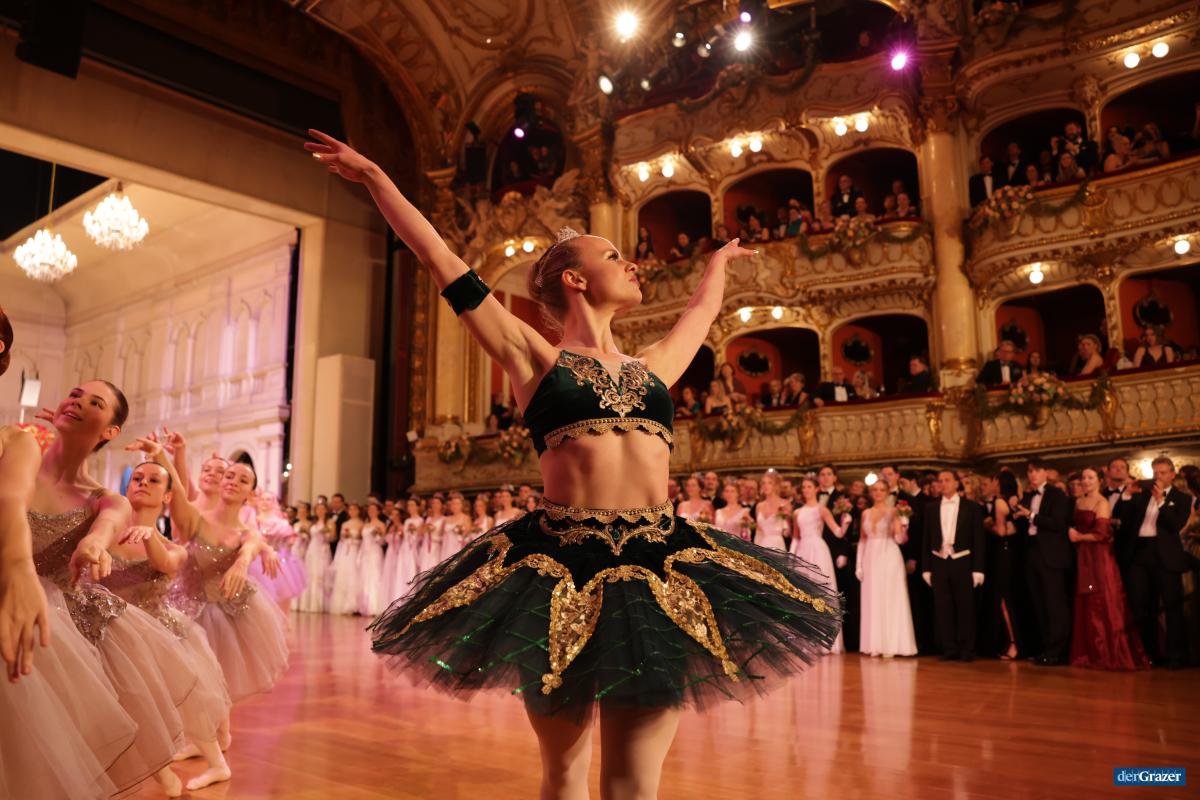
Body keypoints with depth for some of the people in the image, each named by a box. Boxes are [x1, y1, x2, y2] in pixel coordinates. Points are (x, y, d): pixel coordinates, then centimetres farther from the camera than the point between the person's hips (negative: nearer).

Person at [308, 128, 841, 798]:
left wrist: (719, 261, 57)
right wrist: (374, 176, 15)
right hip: (558, 568, -3)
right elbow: (440, 258, 10)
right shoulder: (534, 357, 8)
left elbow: (702, 309, 39)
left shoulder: (653, 365, 19)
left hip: (658, 566, 3)